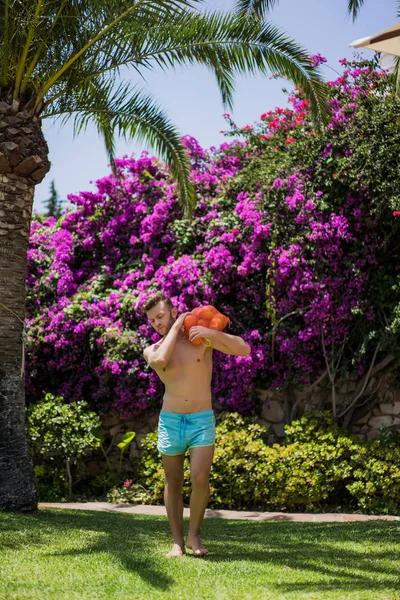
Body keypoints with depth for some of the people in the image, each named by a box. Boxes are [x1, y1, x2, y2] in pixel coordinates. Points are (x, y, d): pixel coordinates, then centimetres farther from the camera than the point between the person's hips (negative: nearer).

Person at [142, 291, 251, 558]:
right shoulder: (152, 350, 3)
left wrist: (211, 333, -20)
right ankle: (178, 541, 17)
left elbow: (244, 349, -8)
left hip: (203, 419, -2)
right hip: (170, 421, 2)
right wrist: (177, 326, -13)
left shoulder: (202, 336, -2)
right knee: (173, 483, 6)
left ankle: (194, 534, 6)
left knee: (200, 478, -15)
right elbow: (160, 361, -23)